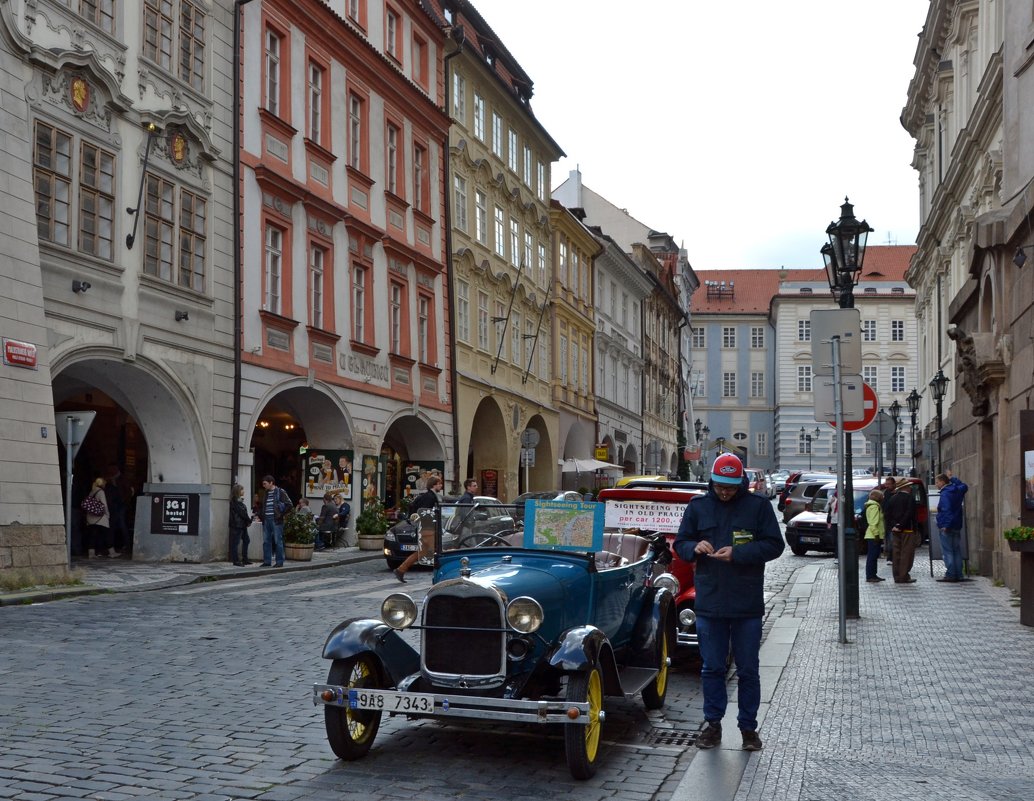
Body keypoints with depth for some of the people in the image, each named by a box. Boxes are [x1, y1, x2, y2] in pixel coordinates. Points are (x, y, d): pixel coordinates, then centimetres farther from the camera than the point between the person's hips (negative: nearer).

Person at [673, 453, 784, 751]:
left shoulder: (758, 506, -2)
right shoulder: (697, 507, 4)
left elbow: (775, 545, -5)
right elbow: (680, 544, 10)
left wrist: (738, 553, -17)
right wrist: (695, 547, -13)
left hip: (748, 604, -2)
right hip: (709, 603, 2)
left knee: (748, 670, 8)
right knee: (711, 668, 10)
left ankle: (748, 726, 20)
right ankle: (713, 723, 21)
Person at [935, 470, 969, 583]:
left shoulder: (945, 494, -15)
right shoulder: (957, 490, 9)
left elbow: (946, 510, -23)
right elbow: (964, 487, 33)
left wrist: (946, 525, -22)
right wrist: (952, 478, 29)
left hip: (946, 528, -8)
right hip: (957, 526, 8)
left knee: (947, 552, -4)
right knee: (957, 551, 11)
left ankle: (950, 575, -6)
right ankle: (959, 575, 12)